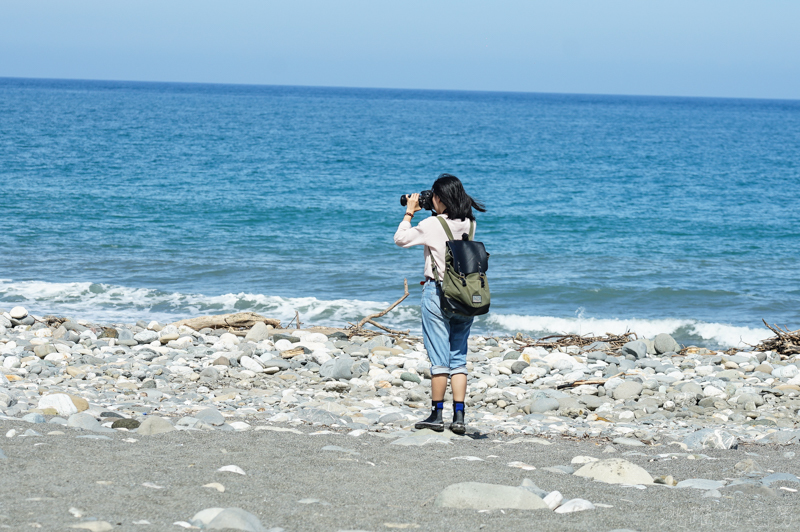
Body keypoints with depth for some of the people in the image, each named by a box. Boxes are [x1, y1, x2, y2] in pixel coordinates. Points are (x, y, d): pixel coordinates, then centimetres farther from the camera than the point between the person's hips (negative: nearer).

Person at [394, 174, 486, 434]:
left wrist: (409, 212, 9)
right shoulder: (469, 224, 4)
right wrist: (437, 214, 19)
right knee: (459, 358, 8)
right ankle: (459, 416, 4)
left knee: (439, 358, 0)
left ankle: (437, 415, 4)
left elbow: (400, 239, -2)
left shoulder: (432, 225, -12)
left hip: (437, 293, -5)